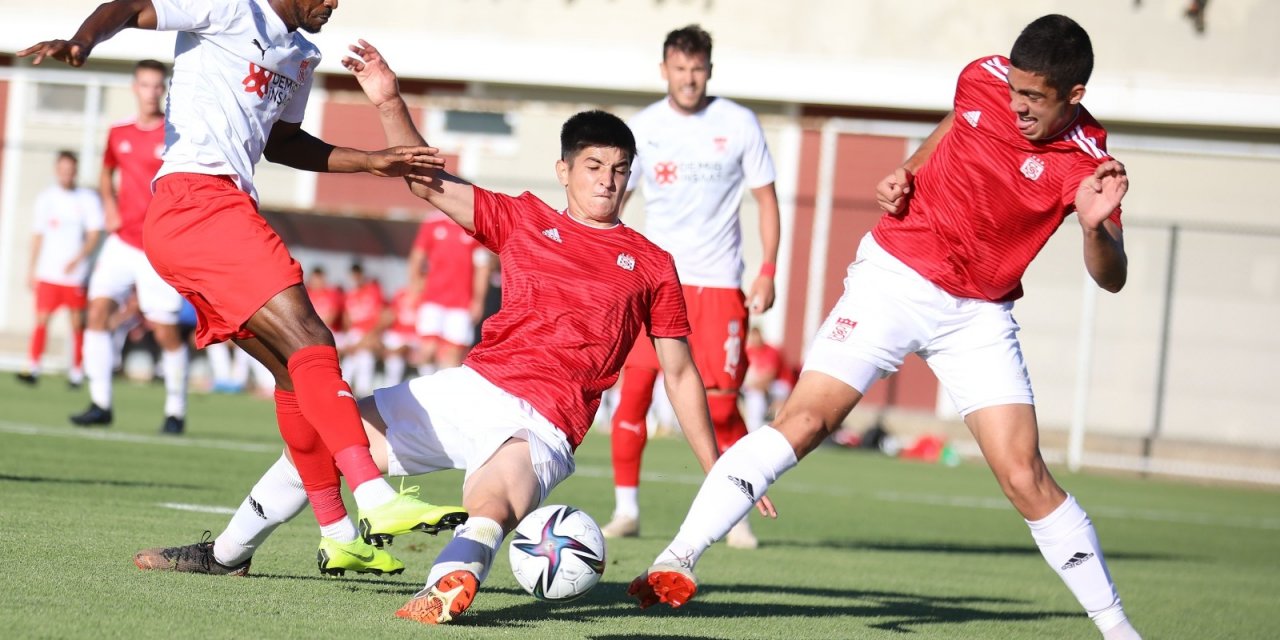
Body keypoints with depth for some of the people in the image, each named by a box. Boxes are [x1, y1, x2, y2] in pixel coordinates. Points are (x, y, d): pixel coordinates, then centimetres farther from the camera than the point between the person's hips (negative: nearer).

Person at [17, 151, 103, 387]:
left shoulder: (87, 199, 2)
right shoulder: (46, 198, 11)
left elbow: (93, 235, -2)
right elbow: (37, 235, 15)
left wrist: (77, 259, -16)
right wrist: (32, 269, 13)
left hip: (75, 273, -2)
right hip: (47, 272, 2)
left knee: (77, 322, 1)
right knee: (41, 319, -7)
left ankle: (76, 372, 10)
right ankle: (33, 368, -6)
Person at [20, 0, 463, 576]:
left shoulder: (301, 56, 26)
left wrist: (373, 161, 30)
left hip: (226, 211, 10)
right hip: (195, 199, -10)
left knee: (296, 373, 14)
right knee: (309, 341, -21)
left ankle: (338, 533, 21)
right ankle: (376, 499, -31)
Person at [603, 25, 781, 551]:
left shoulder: (739, 125, 0)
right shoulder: (643, 128, 3)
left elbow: (766, 198, 6)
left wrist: (768, 271, -3)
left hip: (718, 283, -1)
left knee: (720, 406, -6)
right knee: (632, 390, -9)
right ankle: (625, 510, 1)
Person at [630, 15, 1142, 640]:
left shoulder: (1085, 163, -14)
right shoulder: (984, 78, -5)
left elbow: (1112, 278, -19)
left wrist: (1096, 228, -39)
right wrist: (907, 171, 2)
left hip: (978, 314, -1)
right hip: (894, 277, 1)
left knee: (1025, 476, -8)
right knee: (803, 420, -14)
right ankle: (677, 559, -16)